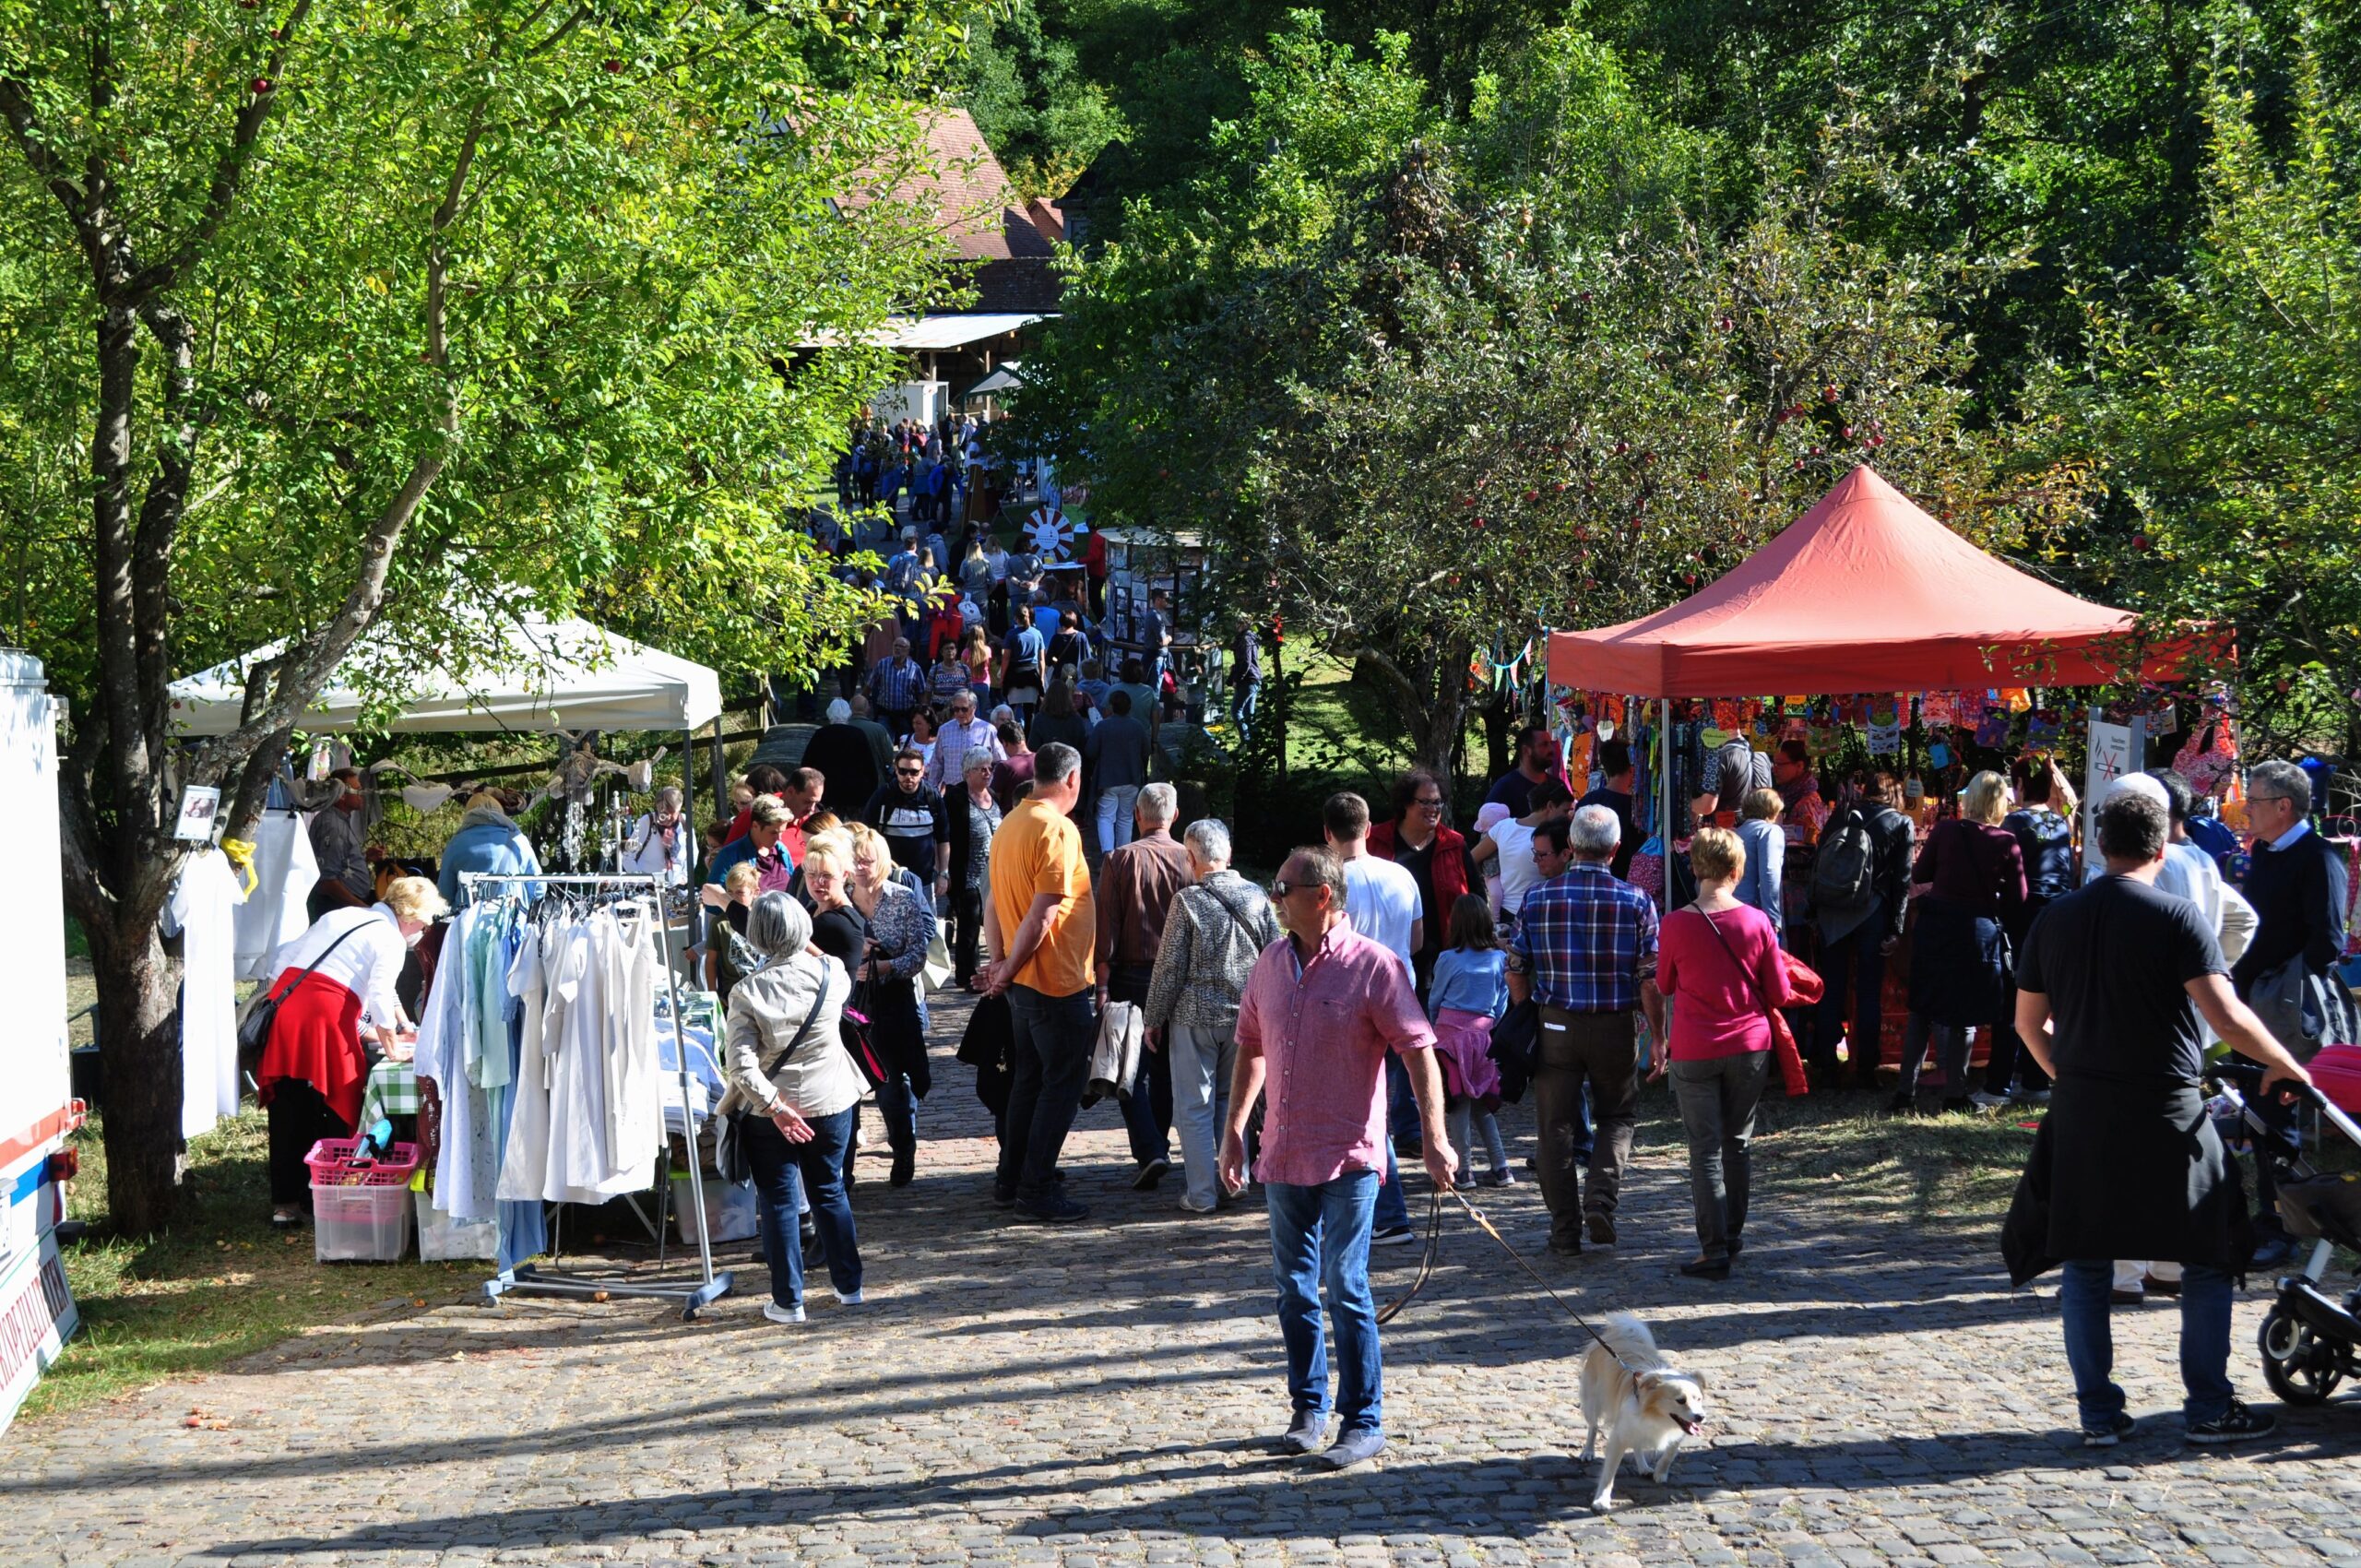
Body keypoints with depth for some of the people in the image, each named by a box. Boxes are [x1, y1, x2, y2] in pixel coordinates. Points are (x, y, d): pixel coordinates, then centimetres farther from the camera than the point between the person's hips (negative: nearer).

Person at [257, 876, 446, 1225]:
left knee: (287, 1111, 11)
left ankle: (285, 1202, 16)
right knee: (333, 1115, 7)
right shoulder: (391, 940, 2)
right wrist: (390, 1043, 5)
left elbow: (282, 958, 22)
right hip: (328, 1016, -7)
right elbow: (380, 997, -7)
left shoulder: (338, 917, 24)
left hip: (285, 1004, 7)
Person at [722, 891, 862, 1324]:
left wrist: (775, 1106, -15)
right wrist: (807, 948, 28)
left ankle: (788, 1301, 12)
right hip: (831, 1104, 3)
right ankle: (848, 1285, 29)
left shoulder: (747, 991, -15)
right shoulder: (830, 973, -10)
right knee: (830, 1192, 20)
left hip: (773, 1111, -3)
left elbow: (741, 1065, -21)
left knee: (778, 1202, 9)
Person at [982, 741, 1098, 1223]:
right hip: (1059, 982, -9)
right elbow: (1044, 914, -23)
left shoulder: (1011, 824, 10)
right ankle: (1035, 1189, 0)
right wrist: (1009, 971, -15)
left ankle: (1010, 1181, 22)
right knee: (1063, 1084, -1)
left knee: (1029, 1079, 17)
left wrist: (1000, 963, 8)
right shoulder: (1057, 829, -18)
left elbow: (993, 904, 13)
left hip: (1024, 982, 9)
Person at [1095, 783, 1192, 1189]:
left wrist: (1102, 984, -7)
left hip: (1132, 975, -3)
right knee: (1164, 1068, 16)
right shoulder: (1188, 860, -2)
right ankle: (1159, 1149, 24)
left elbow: (1107, 928, -9)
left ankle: (1149, 1152, -13)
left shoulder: (1120, 860, -7)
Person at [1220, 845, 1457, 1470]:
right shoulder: (1271, 964, 9)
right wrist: (1234, 1128, 16)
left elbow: (1419, 1051, -11)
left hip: (1348, 1160, -6)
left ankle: (1364, 1423, 0)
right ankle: (1309, 1408, 25)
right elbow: (1251, 1048, 20)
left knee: (1346, 1289, -8)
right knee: (1295, 1291, 12)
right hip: (1283, 1158, 6)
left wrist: (1434, 1136, -16)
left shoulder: (1375, 966, -10)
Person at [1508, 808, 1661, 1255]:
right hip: (1616, 1028, 0)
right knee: (1619, 1115, 18)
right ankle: (1603, 1195, -4)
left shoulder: (1537, 897, -3)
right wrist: (1657, 1037, 2)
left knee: (1557, 1127, 9)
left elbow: (1516, 971, 3)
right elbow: (1650, 980, -8)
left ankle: (1565, 1229, 10)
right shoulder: (1636, 901, -6)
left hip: (1555, 1028, 1)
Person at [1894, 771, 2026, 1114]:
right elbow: (2018, 896, -4)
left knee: (1922, 1009, 13)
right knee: (1963, 1015, 9)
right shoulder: (2006, 842, -9)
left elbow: (1919, 876, 5)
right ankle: (1955, 1095, 13)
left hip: (1935, 927, 2)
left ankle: (1906, 1092, 12)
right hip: (1979, 929, -2)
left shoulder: (1945, 831, -5)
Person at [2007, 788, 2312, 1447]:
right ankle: (2208, 1407, 10)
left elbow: (2029, 1022, 11)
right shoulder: (2176, 916, -10)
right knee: (2209, 1258, 10)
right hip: (2166, 1113, -4)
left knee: (2084, 1263, 10)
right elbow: (2225, 1015, -17)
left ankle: (2098, 1412, 8)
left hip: (2081, 1112, 4)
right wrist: (2284, 1064, -3)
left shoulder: (2054, 920, 5)